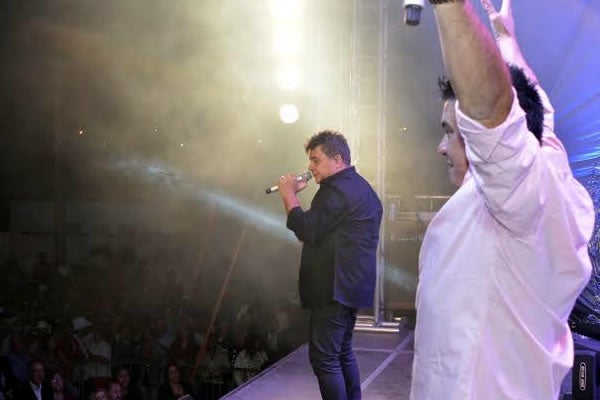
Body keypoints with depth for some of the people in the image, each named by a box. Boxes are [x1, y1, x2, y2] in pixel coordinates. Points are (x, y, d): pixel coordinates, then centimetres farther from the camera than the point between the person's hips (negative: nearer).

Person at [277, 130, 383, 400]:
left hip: (334, 288, -11)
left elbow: (307, 231, -18)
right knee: (343, 353, 20)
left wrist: (289, 195, -9)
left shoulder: (337, 189, -16)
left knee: (324, 358, -8)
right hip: (352, 286, 11)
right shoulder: (360, 187, 18)